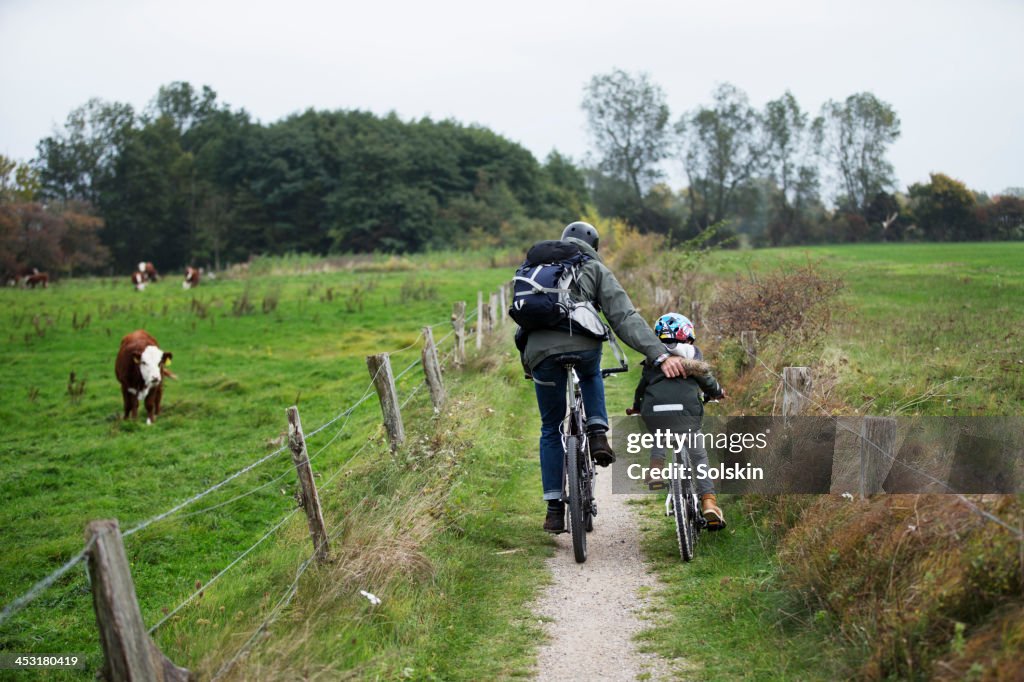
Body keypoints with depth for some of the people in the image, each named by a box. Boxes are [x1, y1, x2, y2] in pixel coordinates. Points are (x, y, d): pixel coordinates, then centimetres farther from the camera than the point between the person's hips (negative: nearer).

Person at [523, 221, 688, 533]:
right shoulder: (595, 269, 16)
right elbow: (625, 317, 3)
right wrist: (659, 354, -4)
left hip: (540, 351, 2)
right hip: (583, 344, -2)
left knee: (551, 429, 19)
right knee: (591, 376, 37)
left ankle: (554, 509, 16)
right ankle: (597, 434, 13)